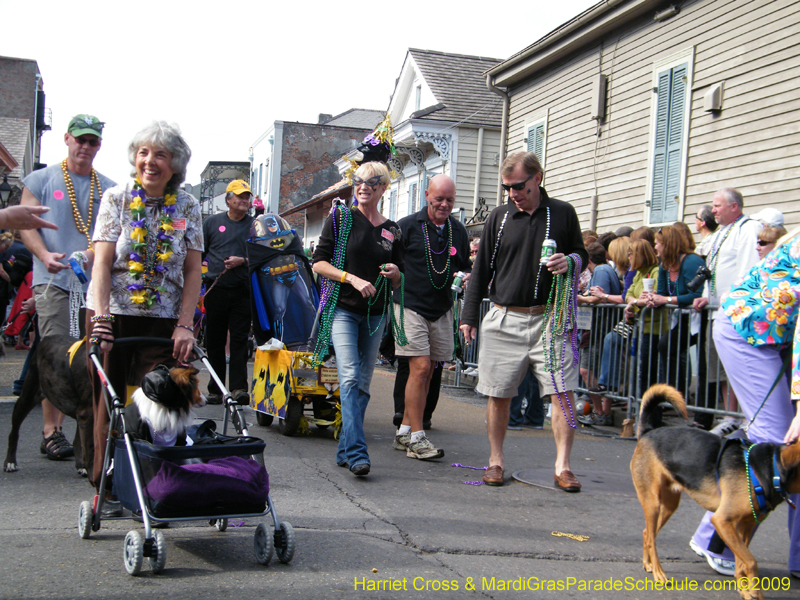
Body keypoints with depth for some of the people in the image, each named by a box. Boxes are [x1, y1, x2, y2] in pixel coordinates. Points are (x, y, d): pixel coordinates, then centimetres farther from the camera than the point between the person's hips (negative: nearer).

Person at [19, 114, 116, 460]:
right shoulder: (41, 179, 10)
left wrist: (93, 252, -13)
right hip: (53, 280, -2)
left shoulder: (108, 189, 16)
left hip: (95, 282, 3)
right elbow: (26, 224, 3)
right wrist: (44, 255, -16)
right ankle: (51, 431, -2)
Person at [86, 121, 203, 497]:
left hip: (164, 319, 0)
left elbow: (193, 271, 1)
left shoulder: (188, 208, 2)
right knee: (108, 402, 5)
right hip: (112, 314, 0)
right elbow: (102, 262, -8)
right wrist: (100, 317, -20)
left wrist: (185, 325, -9)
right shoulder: (116, 199, -1)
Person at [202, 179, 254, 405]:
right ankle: (215, 389, 13)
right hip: (216, 290, 1)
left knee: (240, 339, -6)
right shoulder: (213, 222, 11)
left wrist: (243, 261, -10)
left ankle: (239, 387, -8)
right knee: (214, 341, 5)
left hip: (242, 291, -1)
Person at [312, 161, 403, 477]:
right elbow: (319, 262, -3)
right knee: (349, 377, -18)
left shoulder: (392, 230, 11)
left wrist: (394, 272, -5)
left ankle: (345, 450, 17)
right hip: (343, 309, -4)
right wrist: (353, 278, -15)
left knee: (362, 383, 6)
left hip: (376, 314, 4)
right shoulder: (341, 218, 2)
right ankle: (356, 452, -22)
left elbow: (399, 281, 18)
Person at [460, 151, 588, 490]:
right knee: (498, 395, 5)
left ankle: (562, 466, -1)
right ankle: (496, 460, 19)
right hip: (504, 319, 1)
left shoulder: (563, 213, 5)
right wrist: (469, 316, 7)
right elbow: (481, 270, 11)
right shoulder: (499, 218, 8)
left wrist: (570, 262, -9)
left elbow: (582, 255, 16)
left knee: (562, 392, -8)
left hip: (550, 319, -1)